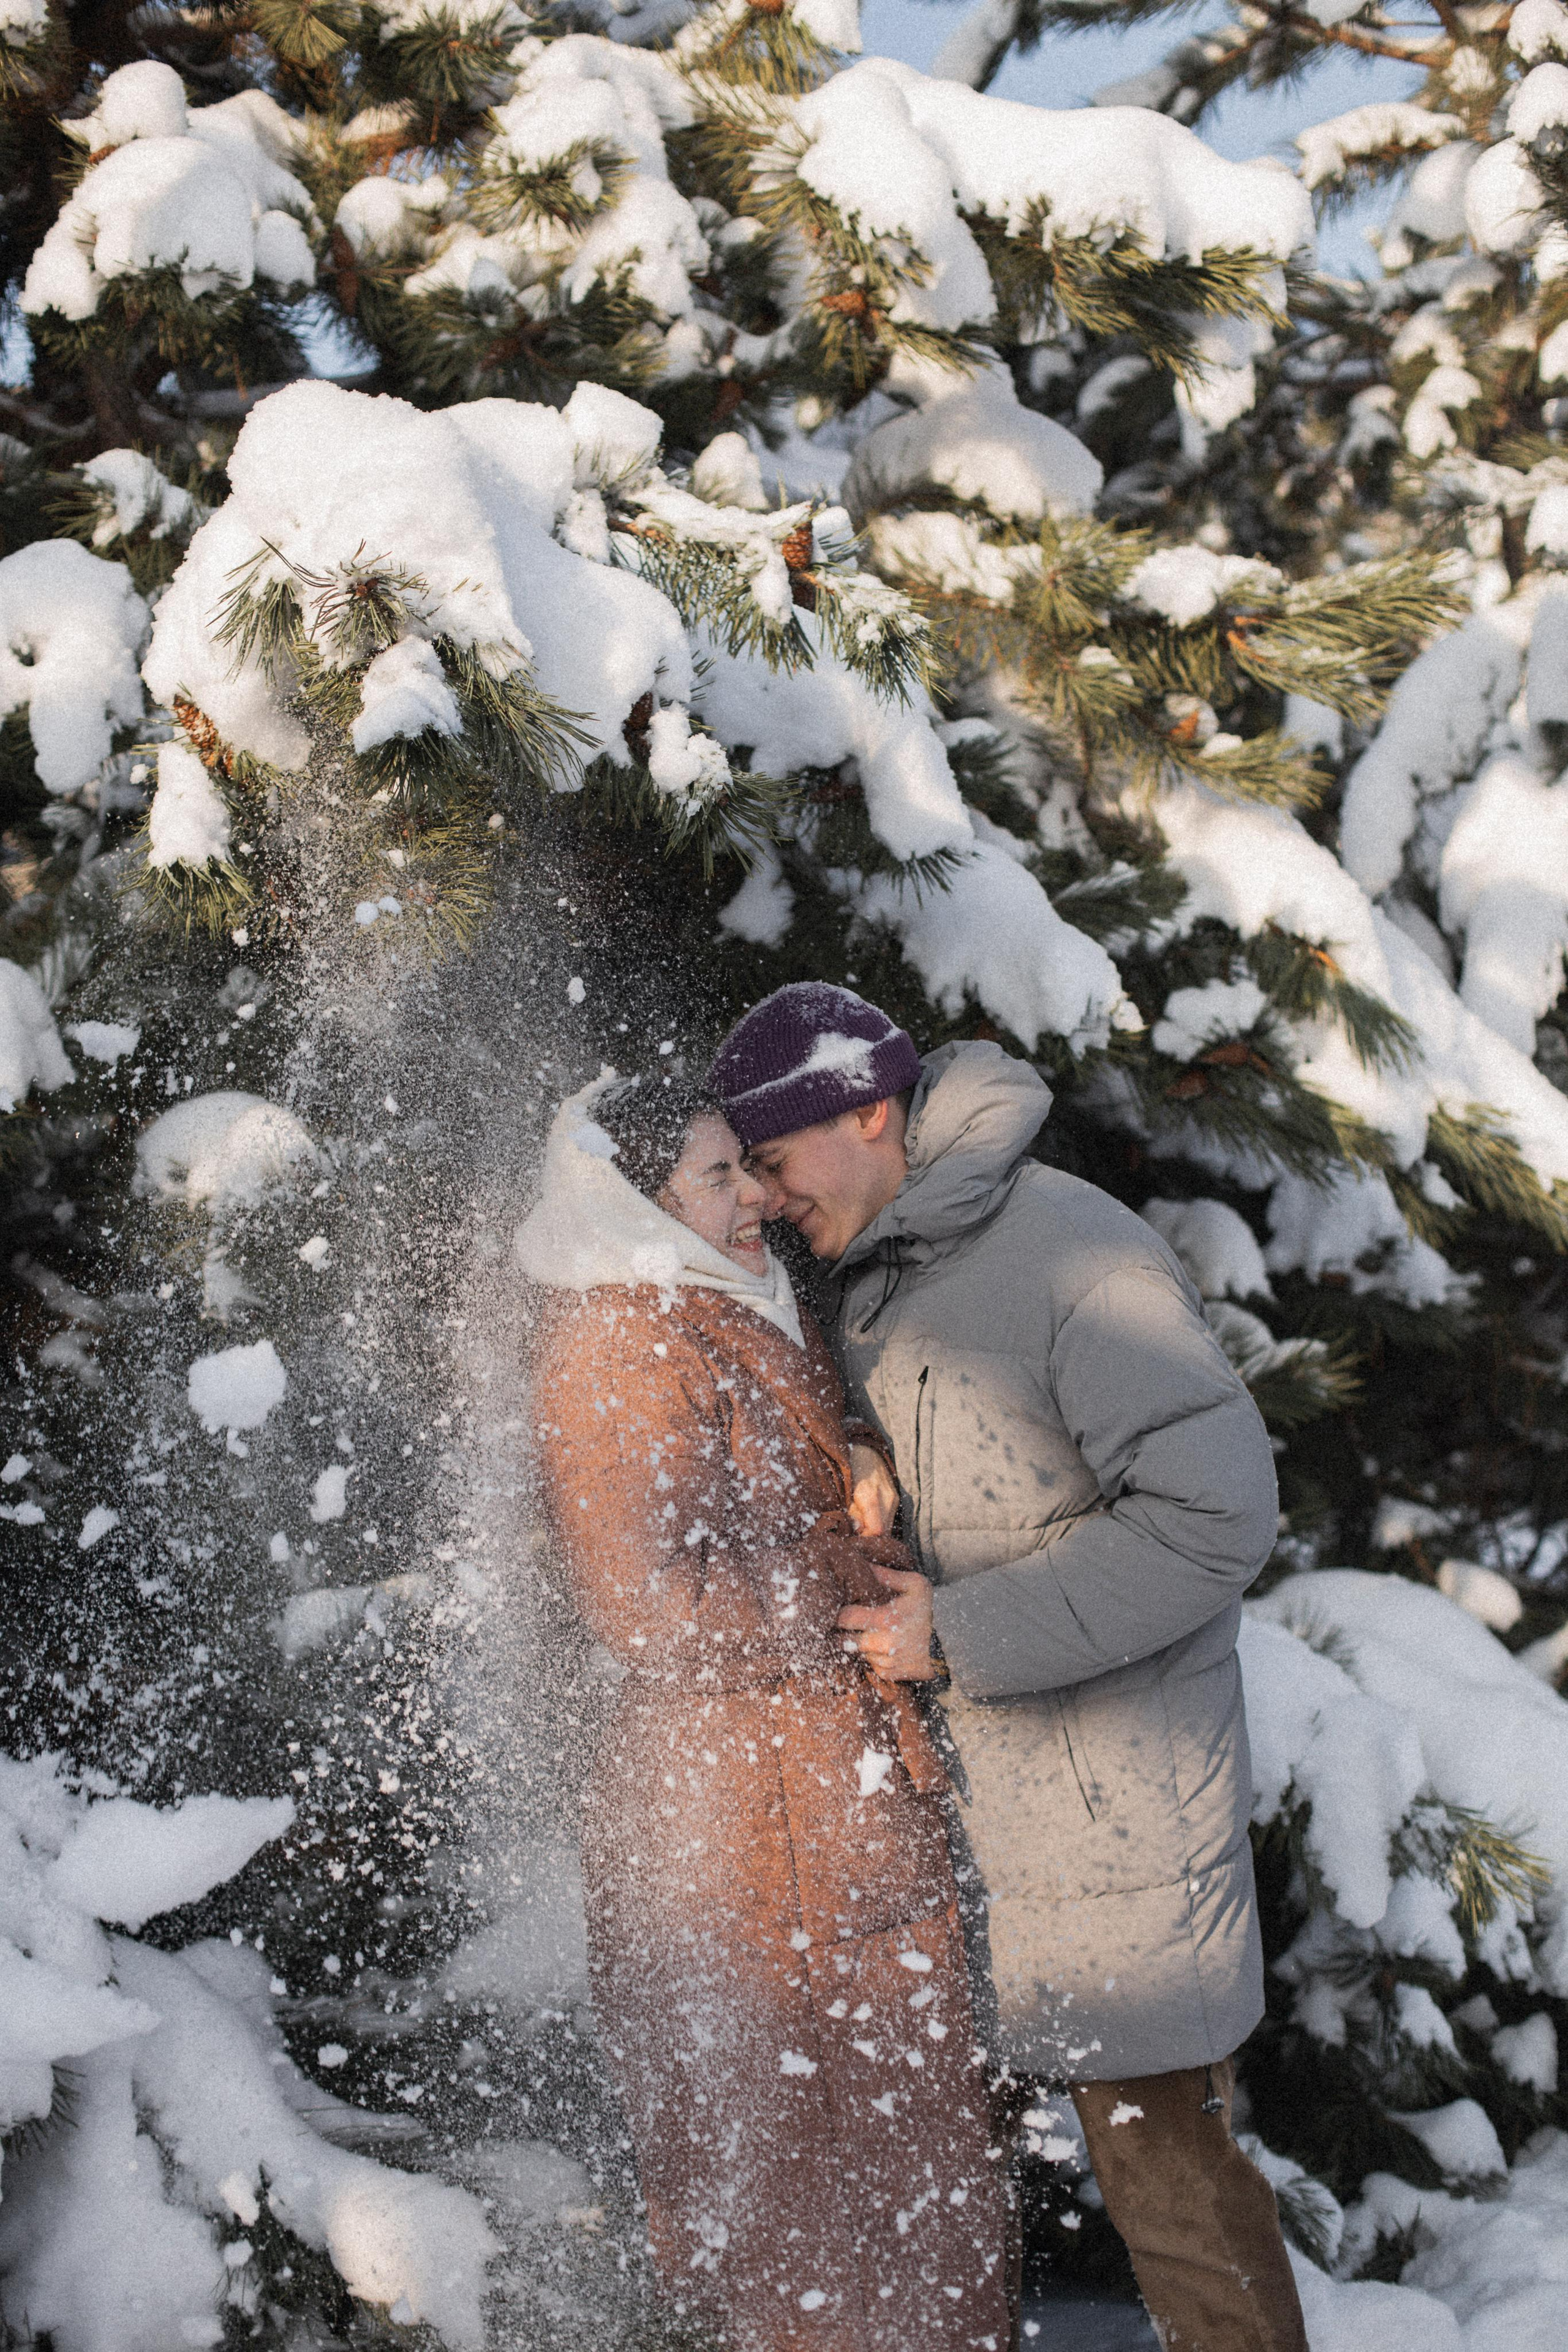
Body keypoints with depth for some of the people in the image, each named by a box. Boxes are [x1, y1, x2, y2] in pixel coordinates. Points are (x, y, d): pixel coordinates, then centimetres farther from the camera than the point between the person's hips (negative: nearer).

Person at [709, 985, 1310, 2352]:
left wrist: (960, 1632, -23)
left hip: (1107, 1791, -8)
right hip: (944, 1781, 8)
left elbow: (1217, 1514, -24)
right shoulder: (874, 1284, 8)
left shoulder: (1078, 1260, -20)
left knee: (1163, 2150, 0)